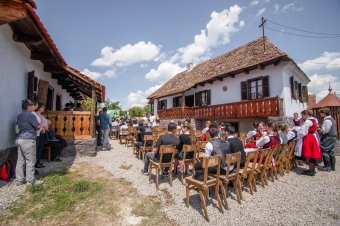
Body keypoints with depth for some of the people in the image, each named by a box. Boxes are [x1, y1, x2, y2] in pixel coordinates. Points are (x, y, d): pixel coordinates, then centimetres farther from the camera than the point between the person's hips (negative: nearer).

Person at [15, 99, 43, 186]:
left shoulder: (19, 116, 15)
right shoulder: (30, 115, -13)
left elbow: (19, 127, 24)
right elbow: (38, 127, -6)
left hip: (19, 139, 9)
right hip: (28, 140, -9)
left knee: (20, 160, 12)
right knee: (31, 161, -1)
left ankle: (19, 180, 19)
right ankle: (30, 181, 6)